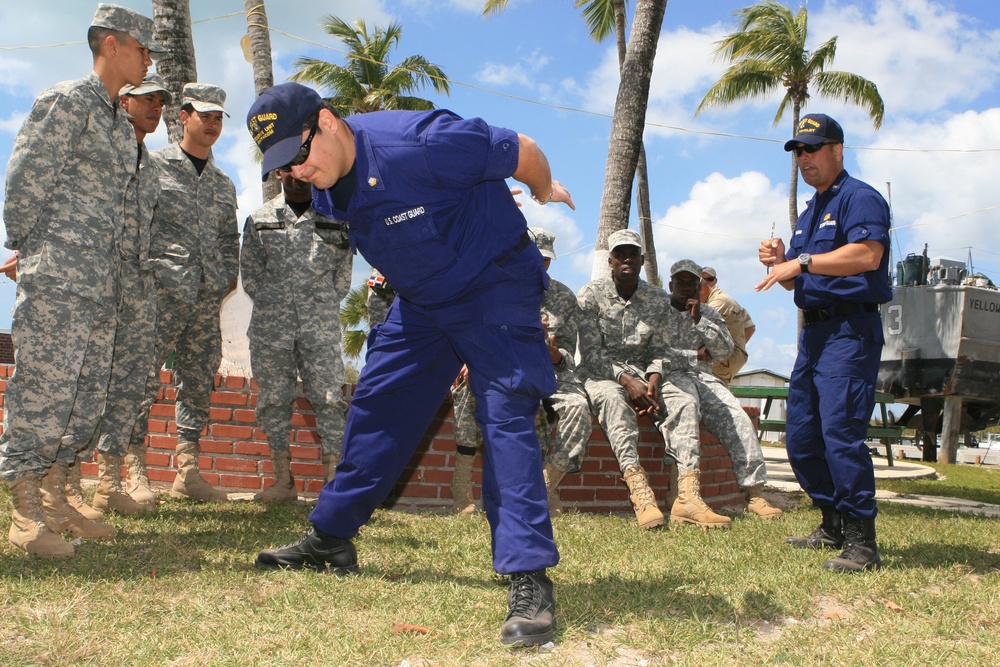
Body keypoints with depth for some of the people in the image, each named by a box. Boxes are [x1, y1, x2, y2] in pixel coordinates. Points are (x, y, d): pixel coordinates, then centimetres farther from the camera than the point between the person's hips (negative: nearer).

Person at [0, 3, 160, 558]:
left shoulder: (121, 125, 21)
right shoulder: (67, 101, -4)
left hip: (100, 281, 9)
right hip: (55, 277, -9)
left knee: (87, 395, 9)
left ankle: (53, 499, 18)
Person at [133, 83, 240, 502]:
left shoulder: (223, 184, 21)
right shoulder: (154, 166, 5)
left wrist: (230, 275, 13)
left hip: (207, 297, 6)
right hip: (162, 290, -6)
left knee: (199, 384, 6)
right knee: (144, 377, -10)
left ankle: (188, 473, 11)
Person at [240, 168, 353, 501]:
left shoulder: (335, 219, 10)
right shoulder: (260, 219, 12)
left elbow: (342, 275, 12)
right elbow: (250, 273, 13)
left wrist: (322, 306, 5)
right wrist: (273, 305, 5)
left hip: (321, 323, -1)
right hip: (271, 323, 1)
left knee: (328, 397, -7)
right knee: (274, 397, 2)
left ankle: (333, 478, -3)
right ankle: (283, 481, 10)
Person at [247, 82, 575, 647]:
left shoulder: (418, 142, -30)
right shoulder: (326, 196, -5)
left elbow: (522, 151, -17)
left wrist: (545, 192, 1)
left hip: (495, 287, -7)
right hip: (420, 300, 8)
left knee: (505, 416, -18)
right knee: (376, 406, 9)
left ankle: (530, 581, -20)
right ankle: (331, 538, 24)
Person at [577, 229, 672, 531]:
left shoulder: (659, 299, 8)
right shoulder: (591, 294, -2)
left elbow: (659, 351, 4)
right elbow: (591, 353, -9)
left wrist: (653, 383, -19)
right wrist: (626, 381, -23)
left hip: (643, 374, 4)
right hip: (601, 374, -4)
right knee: (612, 396, -39)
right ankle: (637, 484, -55)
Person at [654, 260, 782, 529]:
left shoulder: (709, 313, 24)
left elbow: (725, 350, 8)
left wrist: (699, 320, -3)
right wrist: (695, 355, -1)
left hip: (703, 378, 5)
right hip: (669, 377, -5)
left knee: (737, 418, -23)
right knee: (685, 405, -38)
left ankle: (754, 492, -26)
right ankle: (688, 494, -58)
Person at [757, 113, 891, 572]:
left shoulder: (859, 198, -6)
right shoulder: (808, 214, 23)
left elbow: (867, 255, -24)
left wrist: (802, 262, -21)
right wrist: (780, 263, 5)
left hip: (850, 331, -10)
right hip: (813, 332, 10)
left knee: (841, 433, -15)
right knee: (800, 437, 10)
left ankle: (861, 542, -7)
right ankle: (834, 525, 23)